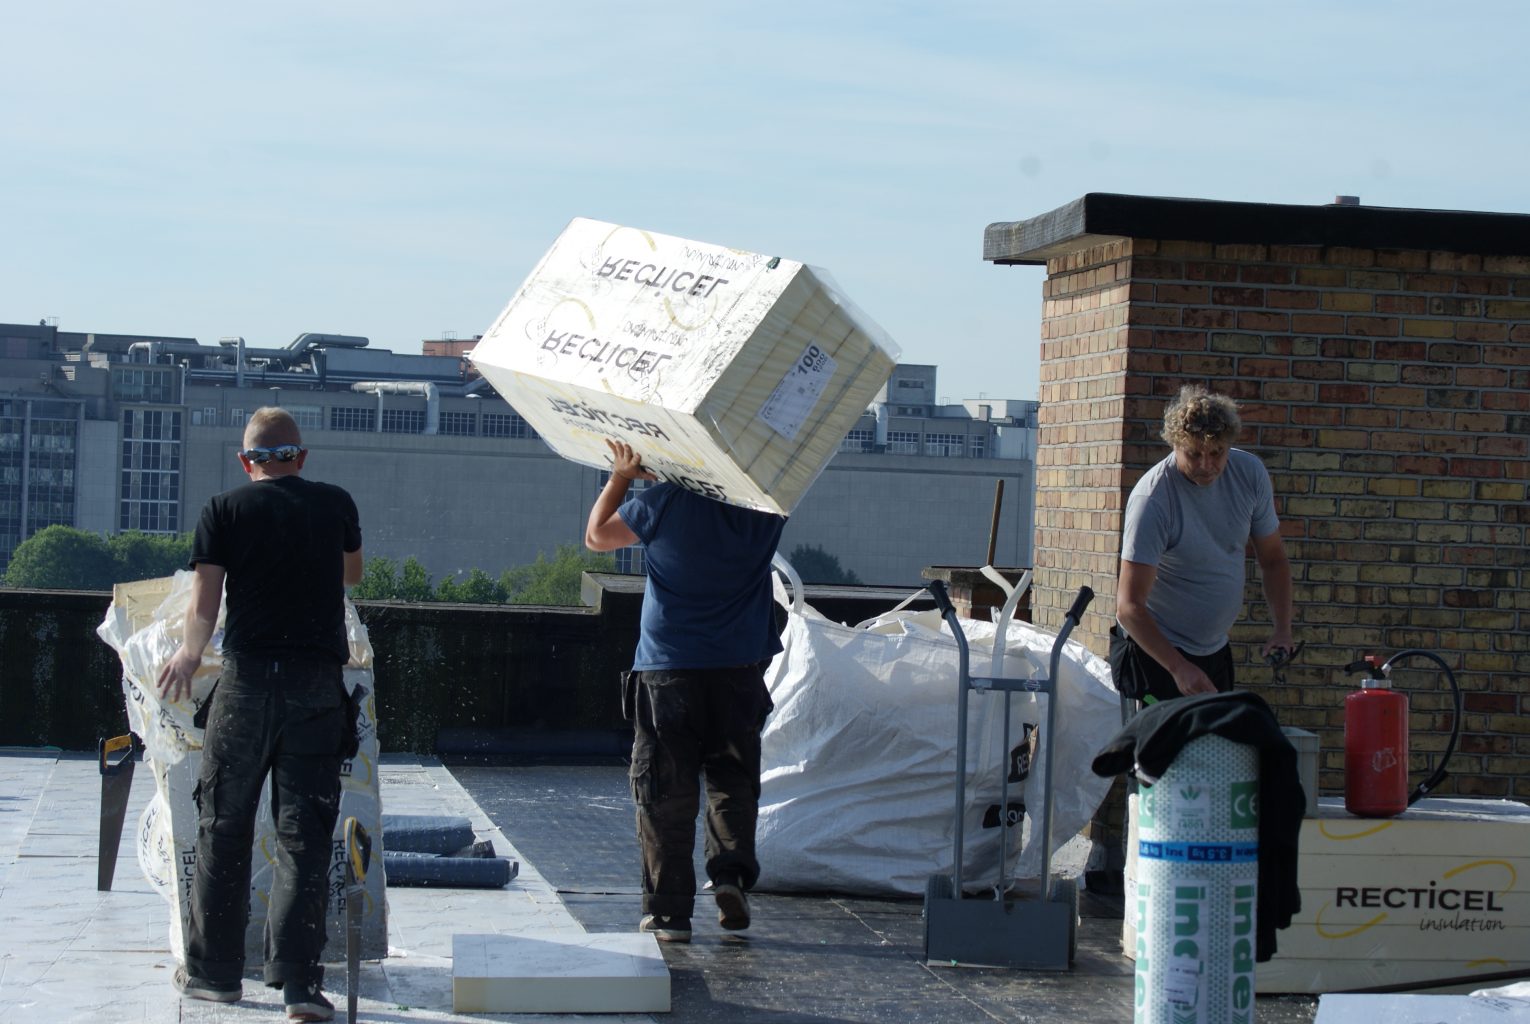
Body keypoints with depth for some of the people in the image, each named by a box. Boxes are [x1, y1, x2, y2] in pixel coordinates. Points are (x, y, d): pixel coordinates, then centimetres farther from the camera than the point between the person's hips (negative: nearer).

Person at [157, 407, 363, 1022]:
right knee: (305, 833, 1)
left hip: (247, 681, -1)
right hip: (318, 685, 1)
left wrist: (189, 655, 19)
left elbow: (204, 606, 0)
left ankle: (214, 971, 16)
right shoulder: (336, 505, 9)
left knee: (224, 827, 10)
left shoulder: (225, 509, 3)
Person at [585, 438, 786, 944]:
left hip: (668, 670, -2)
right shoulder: (766, 504, -4)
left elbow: (596, 536, 7)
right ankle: (731, 872, -4)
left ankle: (668, 911, 2)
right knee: (733, 782, 16)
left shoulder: (663, 502, -9)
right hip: (740, 670, 2)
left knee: (665, 795, 4)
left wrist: (621, 475, 16)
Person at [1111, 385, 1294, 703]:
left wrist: (1282, 630, -6)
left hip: (1215, 651, 6)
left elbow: (1272, 559, 9)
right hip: (1154, 651, -6)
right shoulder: (1153, 498, -23)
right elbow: (1129, 607, -26)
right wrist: (1179, 668, -36)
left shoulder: (1250, 472, -5)